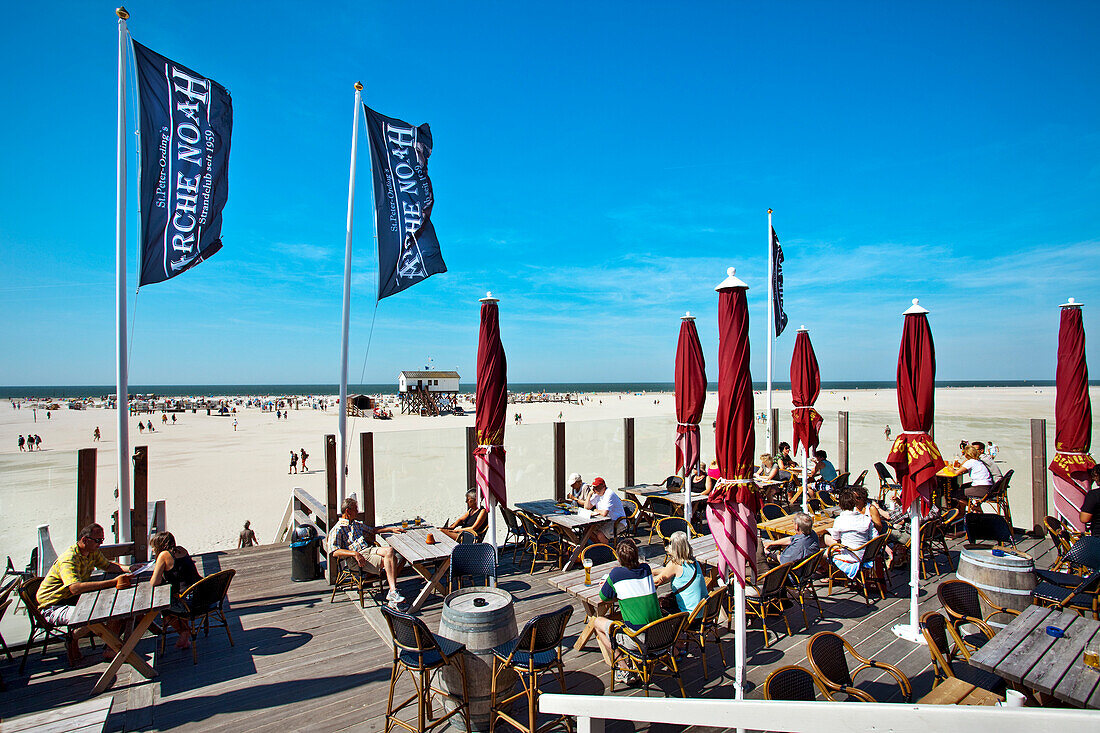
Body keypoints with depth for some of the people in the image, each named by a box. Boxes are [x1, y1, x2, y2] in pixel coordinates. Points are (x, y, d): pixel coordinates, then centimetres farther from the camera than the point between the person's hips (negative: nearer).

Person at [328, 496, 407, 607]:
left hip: (370, 549, 8)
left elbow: (372, 531, 37)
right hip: (356, 558, -8)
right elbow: (334, 552, -13)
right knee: (390, 560, -29)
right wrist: (354, 554, -26)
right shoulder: (337, 530, 0)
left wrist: (391, 530, 26)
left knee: (390, 551, -22)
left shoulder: (357, 524, 25)